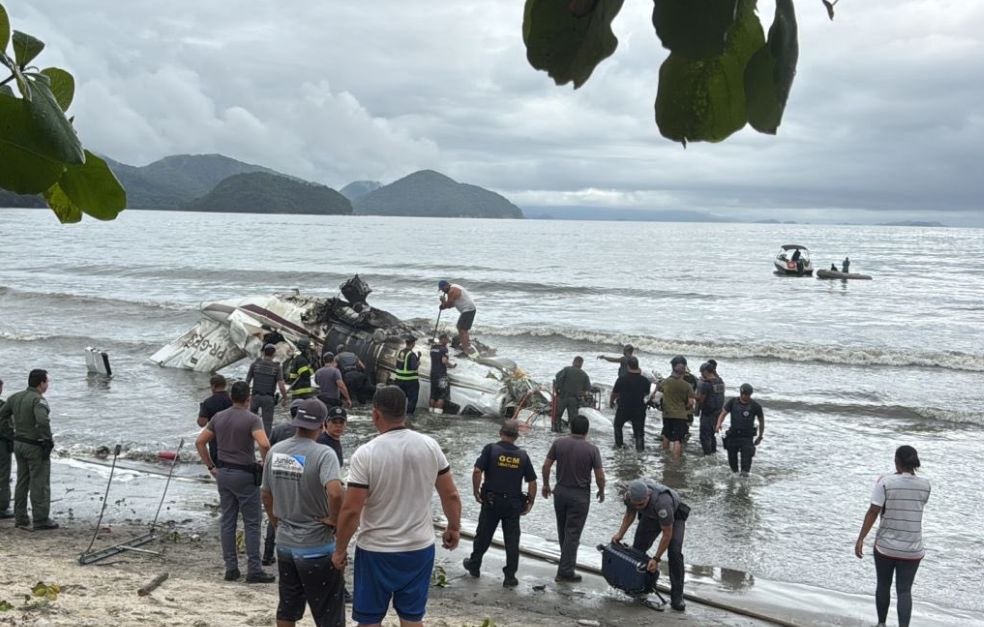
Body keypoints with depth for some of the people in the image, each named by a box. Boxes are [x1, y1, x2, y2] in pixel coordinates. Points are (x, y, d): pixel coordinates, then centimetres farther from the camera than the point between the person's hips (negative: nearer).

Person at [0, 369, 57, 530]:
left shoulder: (16, 397, 6)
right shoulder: (38, 400, -19)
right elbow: (42, 421, -32)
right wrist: (48, 440, -19)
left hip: (19, 444, 8)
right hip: (35, 446, -8)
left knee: (22, 482, 16)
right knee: (39, 483, -1)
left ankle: (20, 518, 22)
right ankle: (41, 520, 1)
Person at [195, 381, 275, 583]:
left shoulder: (218, 417, 5)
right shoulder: (252, 419, -13)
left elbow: (199, 442, 7)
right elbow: (264, 444, -28)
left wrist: (211, 467, 11)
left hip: (224, 473, 6)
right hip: (245, 475, -5)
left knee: (227, 522, 11)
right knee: (252, 524, 1)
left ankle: (231, 568, 13)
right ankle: (254, 570, 1)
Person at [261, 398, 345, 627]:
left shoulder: (275, 452, 1)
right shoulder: (323, 454, -19)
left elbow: (266, 495, 10)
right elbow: (335, 493, -35)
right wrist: (334, 519, -17)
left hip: (285, 545, 6)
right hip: (317, 548, -6)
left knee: (287, 608, 20)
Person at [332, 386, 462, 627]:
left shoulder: (366, 454, -17)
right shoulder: (430, 446, -5)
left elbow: (351, 510, -16)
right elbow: (450, 495, 2)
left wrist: (339, 550, -3)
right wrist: (454, 528, 18)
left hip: (376, 551, -3)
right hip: (420, 547, 3)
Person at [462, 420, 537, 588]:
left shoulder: (491, 449, -8)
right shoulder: (522, 455, 1)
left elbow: (477, 471, -16)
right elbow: (532, 481, 1)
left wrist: (476, 491, -3)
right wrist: (530, 502, 11)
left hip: (491, 500, -1)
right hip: (514, 503, 1)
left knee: (483, 534, 15)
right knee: (512, 539, 7)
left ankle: (474, 566, 33)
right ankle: (510, 577, 8)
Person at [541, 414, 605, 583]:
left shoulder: (559, 443, -6)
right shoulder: (592, 449, -13)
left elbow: (546, 466, -3)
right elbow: (600, 476, -10)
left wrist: (546, 485, 13)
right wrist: (601, 492, 8)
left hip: (560, 491, 3)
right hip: (580, 495, -3)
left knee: (563, 530, 20)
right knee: (572, 534, 1)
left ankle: (567, 561, 35)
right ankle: (565, 572, 2)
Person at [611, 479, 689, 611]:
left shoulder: (661, 502, -45)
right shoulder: (630, 495, -28)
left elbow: (667, 534, -33)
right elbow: (630, 513, -1)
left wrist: (656, 559, -30)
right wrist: (620, 534, -11)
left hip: (674, 515, -5)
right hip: (651, 516, 5)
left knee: (674, 552, -21)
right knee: (637, 548, -6)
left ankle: (677, 597, -15)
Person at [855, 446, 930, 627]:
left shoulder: (885, 482, -12)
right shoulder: (925, 484, -3)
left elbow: (873, 512, -15)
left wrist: (860, 539, -10)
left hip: (885, 545, -1)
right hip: (912, 549, 1)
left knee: (883, 586, 18)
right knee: (904, 590, 5)